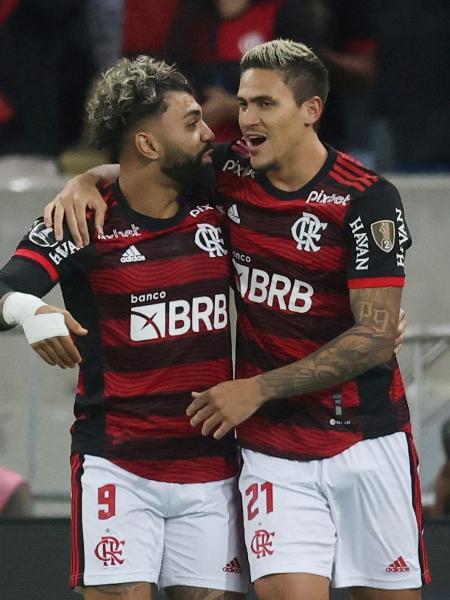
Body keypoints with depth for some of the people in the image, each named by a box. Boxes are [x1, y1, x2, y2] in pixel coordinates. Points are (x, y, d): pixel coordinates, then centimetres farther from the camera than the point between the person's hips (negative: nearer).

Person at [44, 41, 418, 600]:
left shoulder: (368, 201, -11)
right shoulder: (230, 171, 2)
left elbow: (375, 337, -14)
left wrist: (259, 389, -14)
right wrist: (85, 181, -3)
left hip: (367, 444, -2)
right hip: (272, 453, 2)